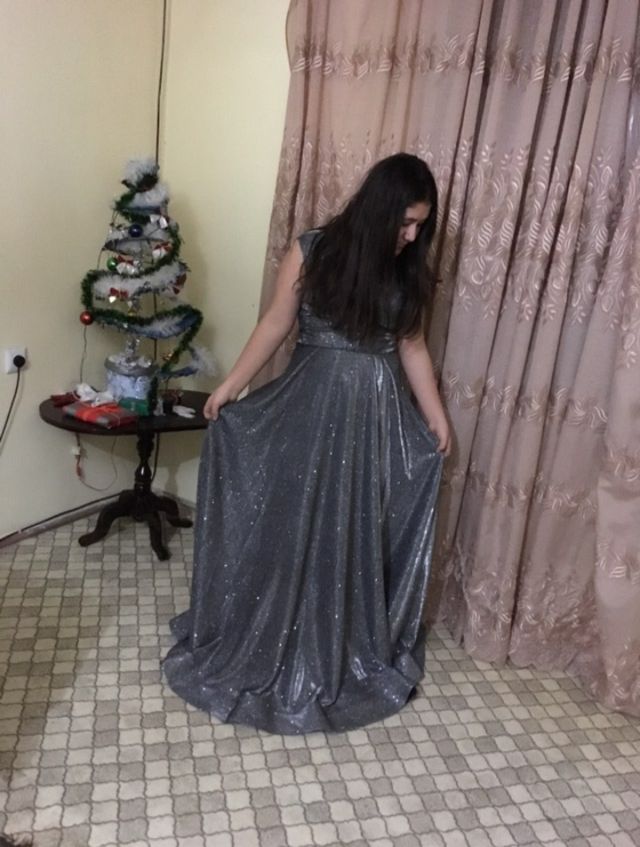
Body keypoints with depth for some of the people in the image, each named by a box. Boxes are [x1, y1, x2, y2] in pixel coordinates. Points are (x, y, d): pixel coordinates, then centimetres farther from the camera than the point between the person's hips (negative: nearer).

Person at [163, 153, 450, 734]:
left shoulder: (409, 270, 1)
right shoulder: (313, 251, -7)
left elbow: (412, 346, 7)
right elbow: (276, 324, -1)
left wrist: (437, 419, 7)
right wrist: (231, 386, 0)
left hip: (378, 412, 2)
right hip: (311, 402, -2)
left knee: (359, 532, 11)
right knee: (291, 524, 8)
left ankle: (353, 649, 33)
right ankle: (273, 644, 30)